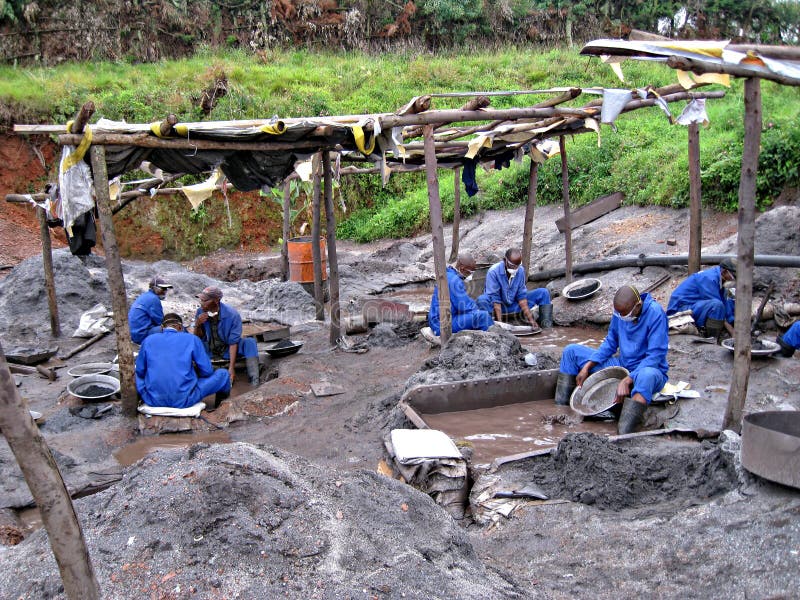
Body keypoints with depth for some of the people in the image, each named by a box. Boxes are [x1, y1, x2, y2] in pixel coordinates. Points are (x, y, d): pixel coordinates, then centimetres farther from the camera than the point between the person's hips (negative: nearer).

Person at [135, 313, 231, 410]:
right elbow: (207, 371, 0)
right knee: (222, 374, 17)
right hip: (183, 401, -3)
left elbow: (140, 371, 13)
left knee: (138, 373, 33)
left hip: (153, 400, 4)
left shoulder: (148, 340, 7)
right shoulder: (191, 339, -1)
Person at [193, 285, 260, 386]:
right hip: (208, 349, 3)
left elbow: (233, 343, -22)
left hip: (227, 349, -3)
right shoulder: (200, 312, -13)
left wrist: (231, 368, -30)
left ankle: (254, 382, -35)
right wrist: (197, 325, -27)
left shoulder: (232, 315, -23)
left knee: (250, 342, -29)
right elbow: (198, 338, -4)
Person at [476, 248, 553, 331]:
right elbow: (495, 298, -24)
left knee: (543, 292, -9)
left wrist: (530, 319, -16)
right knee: (482, 300, -37)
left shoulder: (521, 270, -10)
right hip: (497, 306, -4)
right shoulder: (494, 271, -23)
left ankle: (546, 323, -17)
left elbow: (521, 295, -7)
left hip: (514, 305, 4)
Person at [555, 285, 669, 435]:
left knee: (647, 375, -46)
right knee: (571, 351, 2)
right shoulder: (620, 311, -3)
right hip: (622, 366, 7)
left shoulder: (655, 313, -22)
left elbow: (655, 356, -26)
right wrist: (586, 367, -5)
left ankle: (623, 437, -57)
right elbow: (610, 343, 8)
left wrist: (627, 381, -33)